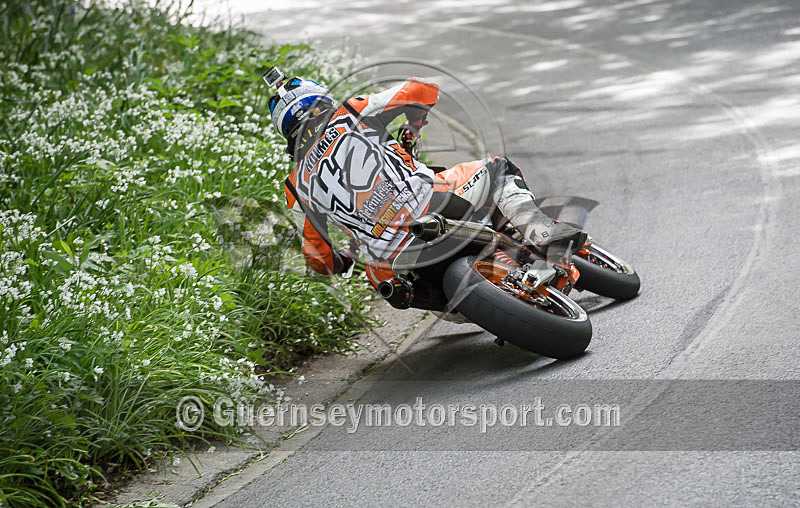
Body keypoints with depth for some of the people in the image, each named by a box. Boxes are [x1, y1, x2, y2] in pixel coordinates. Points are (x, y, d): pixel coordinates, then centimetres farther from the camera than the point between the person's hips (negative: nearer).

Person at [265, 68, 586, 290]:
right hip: (428, 203, -2)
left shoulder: (296, 188, 15)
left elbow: (319, 259, 20)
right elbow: (423, 89, 8)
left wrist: (341, 262, 44)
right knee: (499, 171, 21)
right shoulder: (349, 115, 8)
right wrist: (417, 121, 31)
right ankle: (539, 229, -4)